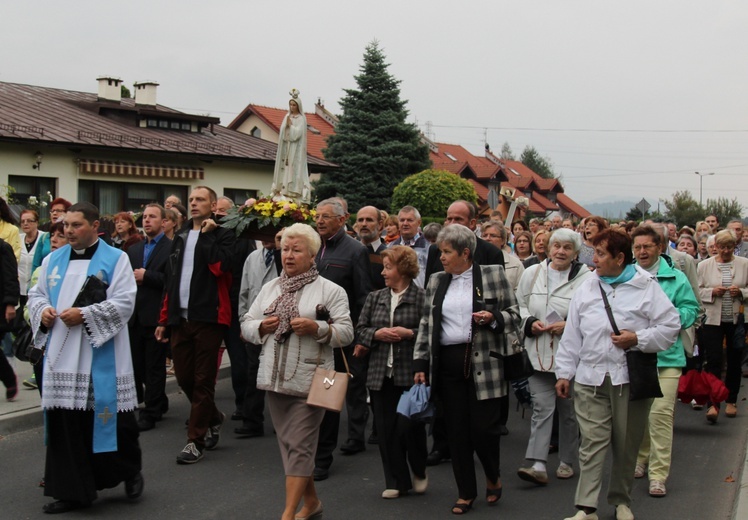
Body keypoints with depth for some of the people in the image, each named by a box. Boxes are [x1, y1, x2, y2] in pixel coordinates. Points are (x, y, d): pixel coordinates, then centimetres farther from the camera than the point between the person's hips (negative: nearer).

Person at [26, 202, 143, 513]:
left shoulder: (115, 259, -2)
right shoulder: (54, 259, 13)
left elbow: (124, 302, -10)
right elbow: (36, 294, 17)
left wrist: (84, 315, -18)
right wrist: (42, 310, -5)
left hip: (101, 356, -4)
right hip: (62, 356, 4)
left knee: (111, 417, 0)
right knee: (65, 424, 3)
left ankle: (130, 471, 26)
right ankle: (71, 490, 12)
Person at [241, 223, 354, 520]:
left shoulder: (330, 290, -3)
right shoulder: (270, 288, 13)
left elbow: (346, 332, -8)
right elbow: (246, 325, 13)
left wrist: (317, 328, -23)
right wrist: (262, 327, -7)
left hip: (308, 381, -6)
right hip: (274, 378, 6)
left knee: (299, 445, -5)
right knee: (289, 443, 12)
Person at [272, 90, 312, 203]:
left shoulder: (301, 118, -4)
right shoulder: (287, 116, 13)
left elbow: (298, 133, -13)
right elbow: (282, 130, 8)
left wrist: (290, 124, -9)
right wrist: (287, 124, -8)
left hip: (296, 148, -6)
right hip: (286, 147, 6)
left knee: (295, 167, -9)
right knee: (285, 168, 3)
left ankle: (294, 190, -11)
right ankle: (283, 188, 4)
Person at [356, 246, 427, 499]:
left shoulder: (422, 298, -4)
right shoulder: (375, 298, 12)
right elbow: (360, 329, 12)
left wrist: (410, 333, -17)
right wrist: (377, 334, -6)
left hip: (411, 373, -5)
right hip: (381, 373, 5)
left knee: (409, 425, -4)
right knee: (386, 428, 6)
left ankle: (419, 471, 24)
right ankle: (396, 481, 18)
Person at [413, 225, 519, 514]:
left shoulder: (493, 275, 3)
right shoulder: (436, 282, 13)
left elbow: (514, 316, 5)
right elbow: (425, 325, 14)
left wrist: (493, 317, -15)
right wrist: (420, 365, 8)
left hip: (483, 363, -3)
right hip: (447, 363, 4)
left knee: (483, 427, -5)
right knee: (456, 431, 5)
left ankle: (493, 477, 24)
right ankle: (466, 493, 18)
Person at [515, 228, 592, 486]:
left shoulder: (586, 278, -6)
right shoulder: (532, 273, 6)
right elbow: (519, 307, 14)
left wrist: (569, 326, -16)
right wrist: (530, 322, -4)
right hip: (539, 354, 2)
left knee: (569, 410, 11)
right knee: (541, 407, -4)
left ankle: (566, 462, 25)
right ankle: (538, 465, -8)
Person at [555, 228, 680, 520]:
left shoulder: (646, 287, -2)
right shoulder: (586, 289, 10)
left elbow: (671, 325, -2)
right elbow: (572, 336, 12)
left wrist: (638, 339, -13)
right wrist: (564, 373, 10)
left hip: (631, 379, -2)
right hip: (590, 378, 2)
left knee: (627, 444, 10)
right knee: (591, 443, -5)